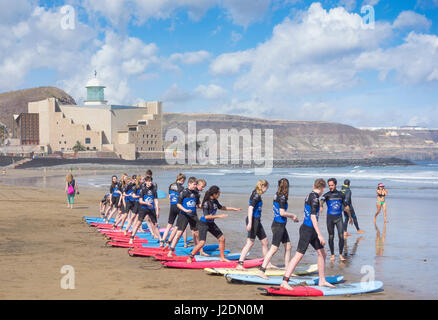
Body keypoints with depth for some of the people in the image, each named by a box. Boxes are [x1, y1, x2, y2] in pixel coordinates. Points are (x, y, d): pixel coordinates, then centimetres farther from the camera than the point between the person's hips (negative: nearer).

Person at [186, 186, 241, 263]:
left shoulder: (215, 201, 2)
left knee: (222, 238, 7)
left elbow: (221, 208, 21)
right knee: (202, 242, -18)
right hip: (203, 224, -8)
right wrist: (219, 216, -28)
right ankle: (190, 258, -5)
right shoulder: (206, 203, -22)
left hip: (211, 224, 8)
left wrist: (233, 209, 20)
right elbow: (206, 216, -27)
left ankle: (222, 257, 20)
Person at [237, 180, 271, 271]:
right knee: (250, 242, -9)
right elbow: (250, 208, -23)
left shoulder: (257, 195, 14)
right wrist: (250, 223, -28)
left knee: (265, 242, 13)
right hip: (253, 220, -10)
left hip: (257, 221, 10)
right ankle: (240, 264, -9)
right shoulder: (256, 195, -14)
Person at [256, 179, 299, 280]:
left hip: (281, 225, 9)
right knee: (274, 248, -10)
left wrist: (292, 217, 19)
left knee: (288, 246, 15)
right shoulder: (282, 197, -16)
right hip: (279, 225, -9)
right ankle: (261, 270, -11)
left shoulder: (277, 195, 10)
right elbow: (282, 213, -22)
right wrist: (293, 215, -7)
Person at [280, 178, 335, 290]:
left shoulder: (310, 196, 13)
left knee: (322, 253, 13)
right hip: (307, 230, -10)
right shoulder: (314, 197, -16)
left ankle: (322, 281, 21)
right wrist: (320, 235, -22)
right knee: (299, 255, -12)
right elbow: (313, 217, -22)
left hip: (311, 231, 10)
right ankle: (284, 281, -14)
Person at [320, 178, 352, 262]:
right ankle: (332, 255, 16)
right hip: (330, 218, -1)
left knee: (341, 236, -8)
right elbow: (321, 200, -23)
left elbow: (346, 206, 17)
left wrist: (350, 217, 22)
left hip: (339, 218, 1)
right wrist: (321, 206, -46)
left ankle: (340, 254, 4)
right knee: (331, 237, 4)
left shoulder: (341, 195, 7)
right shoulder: (327, 195, -2)